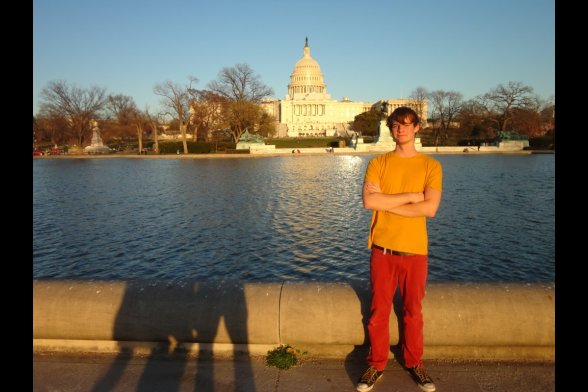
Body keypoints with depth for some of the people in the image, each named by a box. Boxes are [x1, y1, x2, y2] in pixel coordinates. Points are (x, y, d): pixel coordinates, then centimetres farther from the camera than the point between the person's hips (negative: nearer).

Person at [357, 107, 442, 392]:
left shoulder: (431, 166, 1)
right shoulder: (378, 163, 2)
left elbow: (430, 208, -13)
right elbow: (369, 201, -14)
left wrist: (386, 202, -12)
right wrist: (411, 196, -12)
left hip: (415, 250, 0)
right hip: (383, 249, 0)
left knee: (413, 311, 13)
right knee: (379, 311, 9)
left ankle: (414, 363, 32)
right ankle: (377, 364, 26)